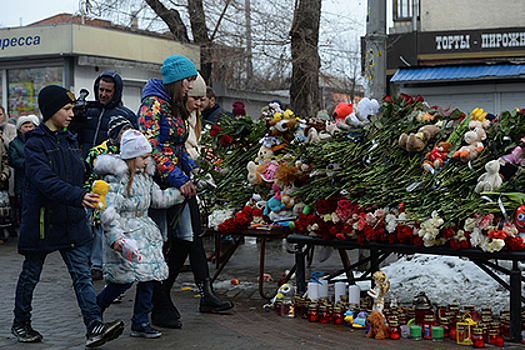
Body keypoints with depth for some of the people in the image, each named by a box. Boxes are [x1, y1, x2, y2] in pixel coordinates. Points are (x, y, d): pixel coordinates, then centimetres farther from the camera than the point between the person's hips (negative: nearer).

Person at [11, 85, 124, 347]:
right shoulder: (35, 143, -12)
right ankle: (20, 324, 29)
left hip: (71, 222, 5)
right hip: (41, 220, -5)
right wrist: (77, 196, -36)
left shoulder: (70, 141, 10)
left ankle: (94, 327, -9)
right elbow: (45, 180, -26)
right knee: (31, 274, 11)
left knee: (82, 274, -4)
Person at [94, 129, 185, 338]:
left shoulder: (144, 176, 13)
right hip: (125, 235, -8)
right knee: (125, 279, -10)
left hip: (144, 232, 8)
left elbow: (159, 198, 23)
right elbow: (109, 210, -20)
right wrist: (116, 236, -29)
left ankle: (140, 323, 11)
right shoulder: (118, 178, -14)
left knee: (148, 275, 3)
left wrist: (181, 192, 15)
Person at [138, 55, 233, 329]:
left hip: (177, 182, 9)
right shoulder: (152, 105, -12)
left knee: (185, 239, 7)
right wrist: (179, 180, -24)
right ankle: (161, 307, 6)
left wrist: (193, 173, 10)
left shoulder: (176, 107, 17)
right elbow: (151, 148, -22)